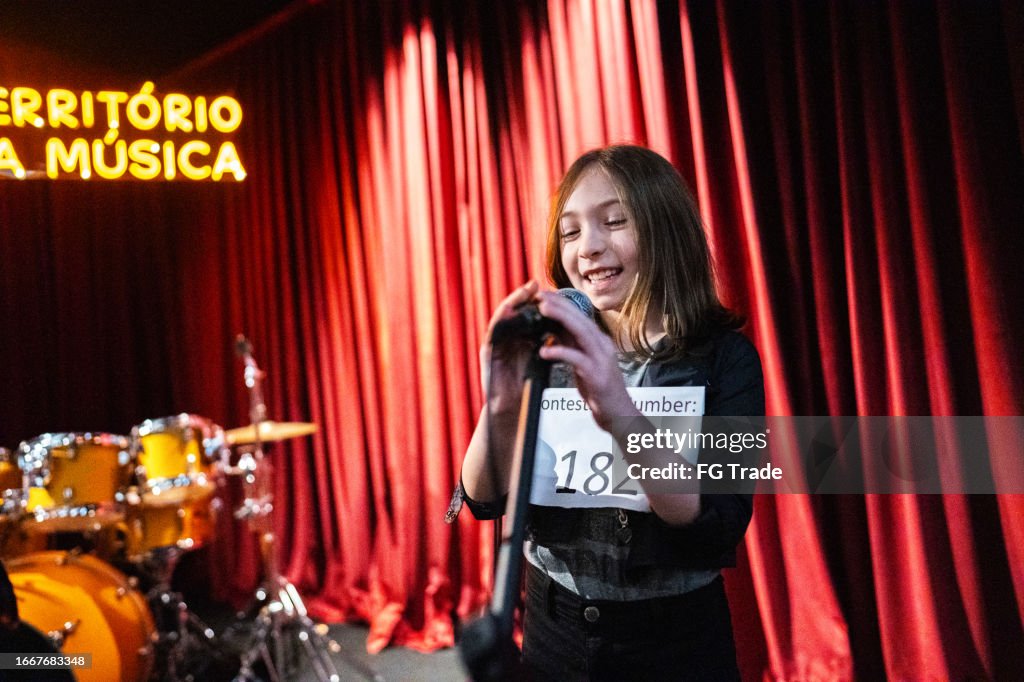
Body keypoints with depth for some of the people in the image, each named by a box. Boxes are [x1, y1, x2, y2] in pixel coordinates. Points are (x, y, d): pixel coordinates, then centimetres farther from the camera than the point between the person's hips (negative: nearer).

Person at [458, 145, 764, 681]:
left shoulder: (723, 355, -12)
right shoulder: (554, 354, -4)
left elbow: (722, 528, -22)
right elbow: (485, 500, -8)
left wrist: (620, 415, -38)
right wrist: (502, 408, -28)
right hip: (554, 636, 3)